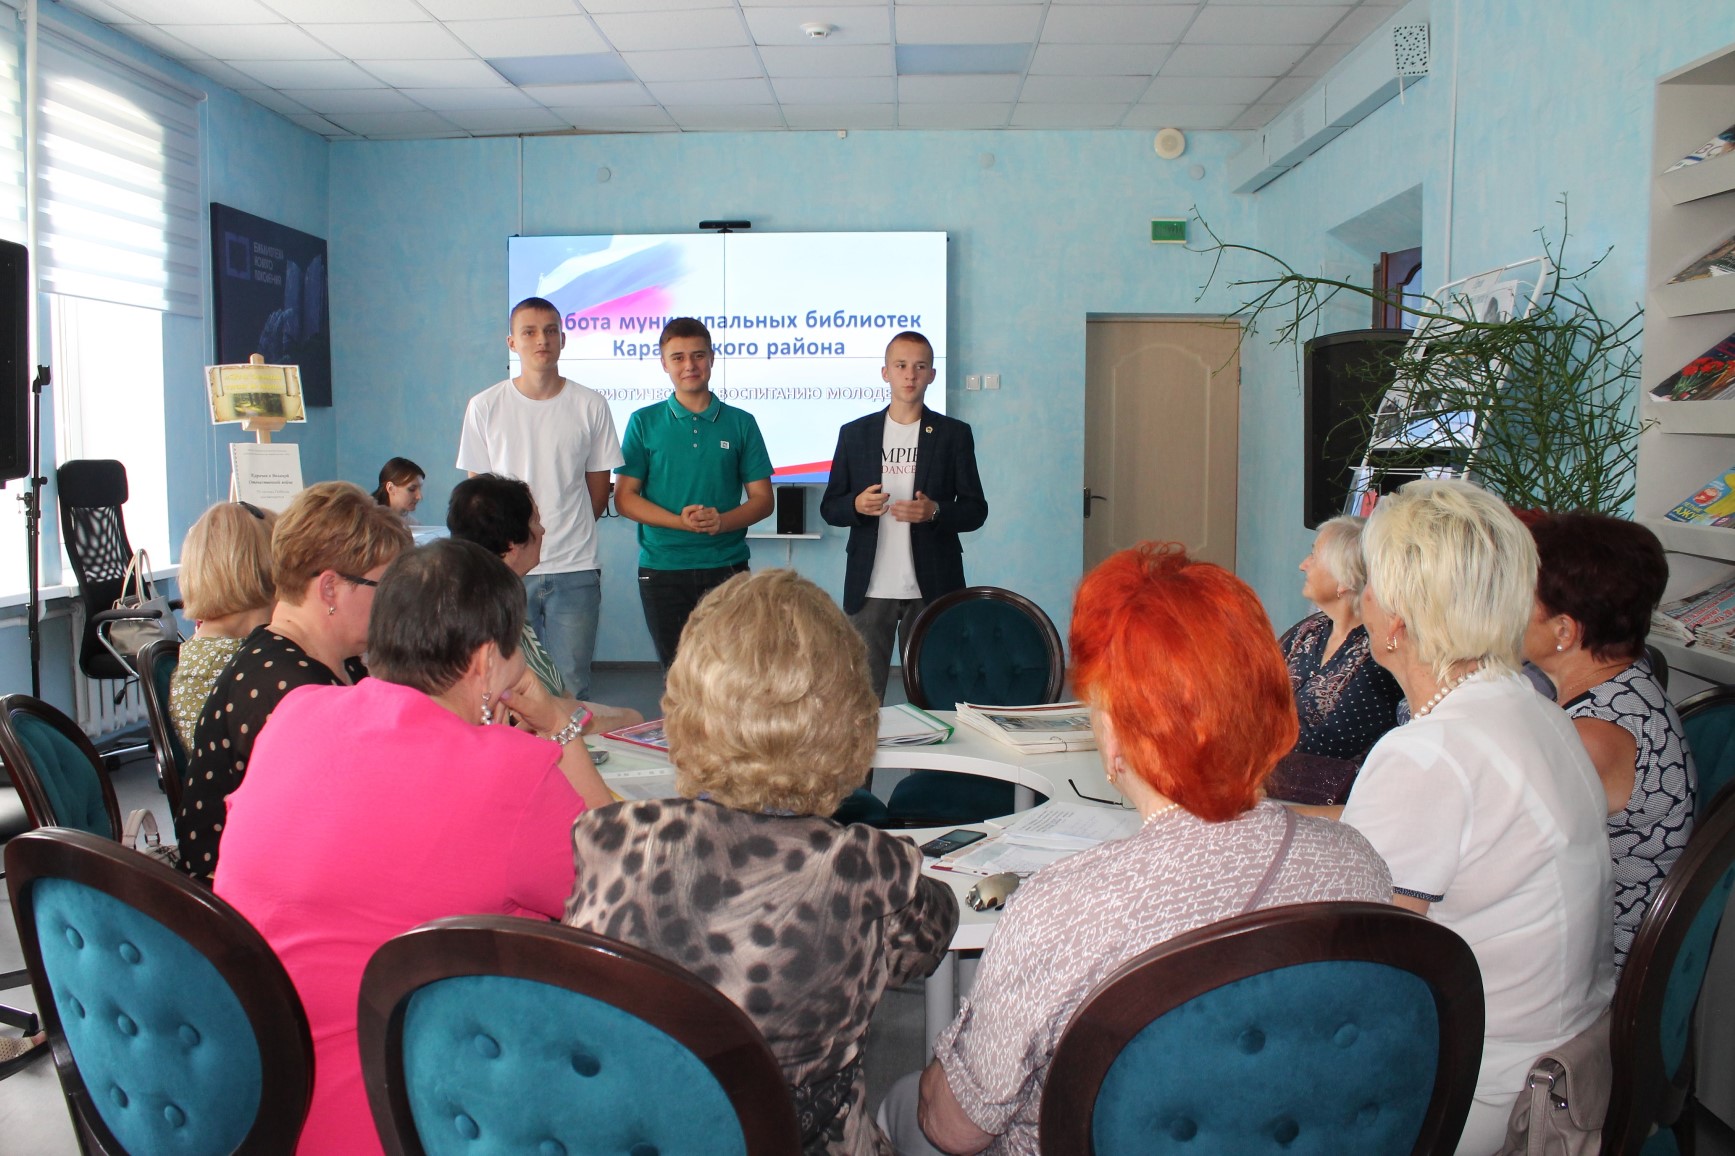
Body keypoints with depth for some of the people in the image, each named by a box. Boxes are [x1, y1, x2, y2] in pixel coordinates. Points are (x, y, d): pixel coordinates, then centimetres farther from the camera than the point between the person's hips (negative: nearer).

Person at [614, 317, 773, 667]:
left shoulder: (741, 423, 6)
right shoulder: (644, 422, 5)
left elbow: (762, 499, 5)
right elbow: (624, 498, 1)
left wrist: (722, 521, -15)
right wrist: (680, 520, -15)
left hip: (727, 564, 0)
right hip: (662, 567, 0)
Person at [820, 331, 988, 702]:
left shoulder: (954, 434, 6)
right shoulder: (854, 434, 9)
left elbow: (976, 510, 4)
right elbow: (829, 508, 10)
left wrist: (934, 511, -16)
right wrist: (856, 505, -12)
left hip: (931, 588, -1)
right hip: (869, 588, 1)